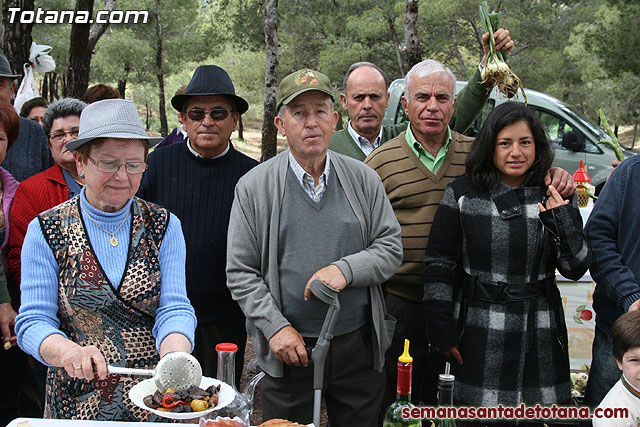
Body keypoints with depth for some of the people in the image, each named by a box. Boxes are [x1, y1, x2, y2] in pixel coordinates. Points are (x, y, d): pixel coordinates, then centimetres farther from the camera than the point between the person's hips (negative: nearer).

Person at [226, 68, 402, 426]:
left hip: (359, 345, 2)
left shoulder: (364, 180, 3)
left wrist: (345, 269, -16)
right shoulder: (254, 187, -3)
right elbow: (240, 272, -3)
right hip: (288, 349, -1)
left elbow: (391, 249, 2)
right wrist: (275, 327, -12)